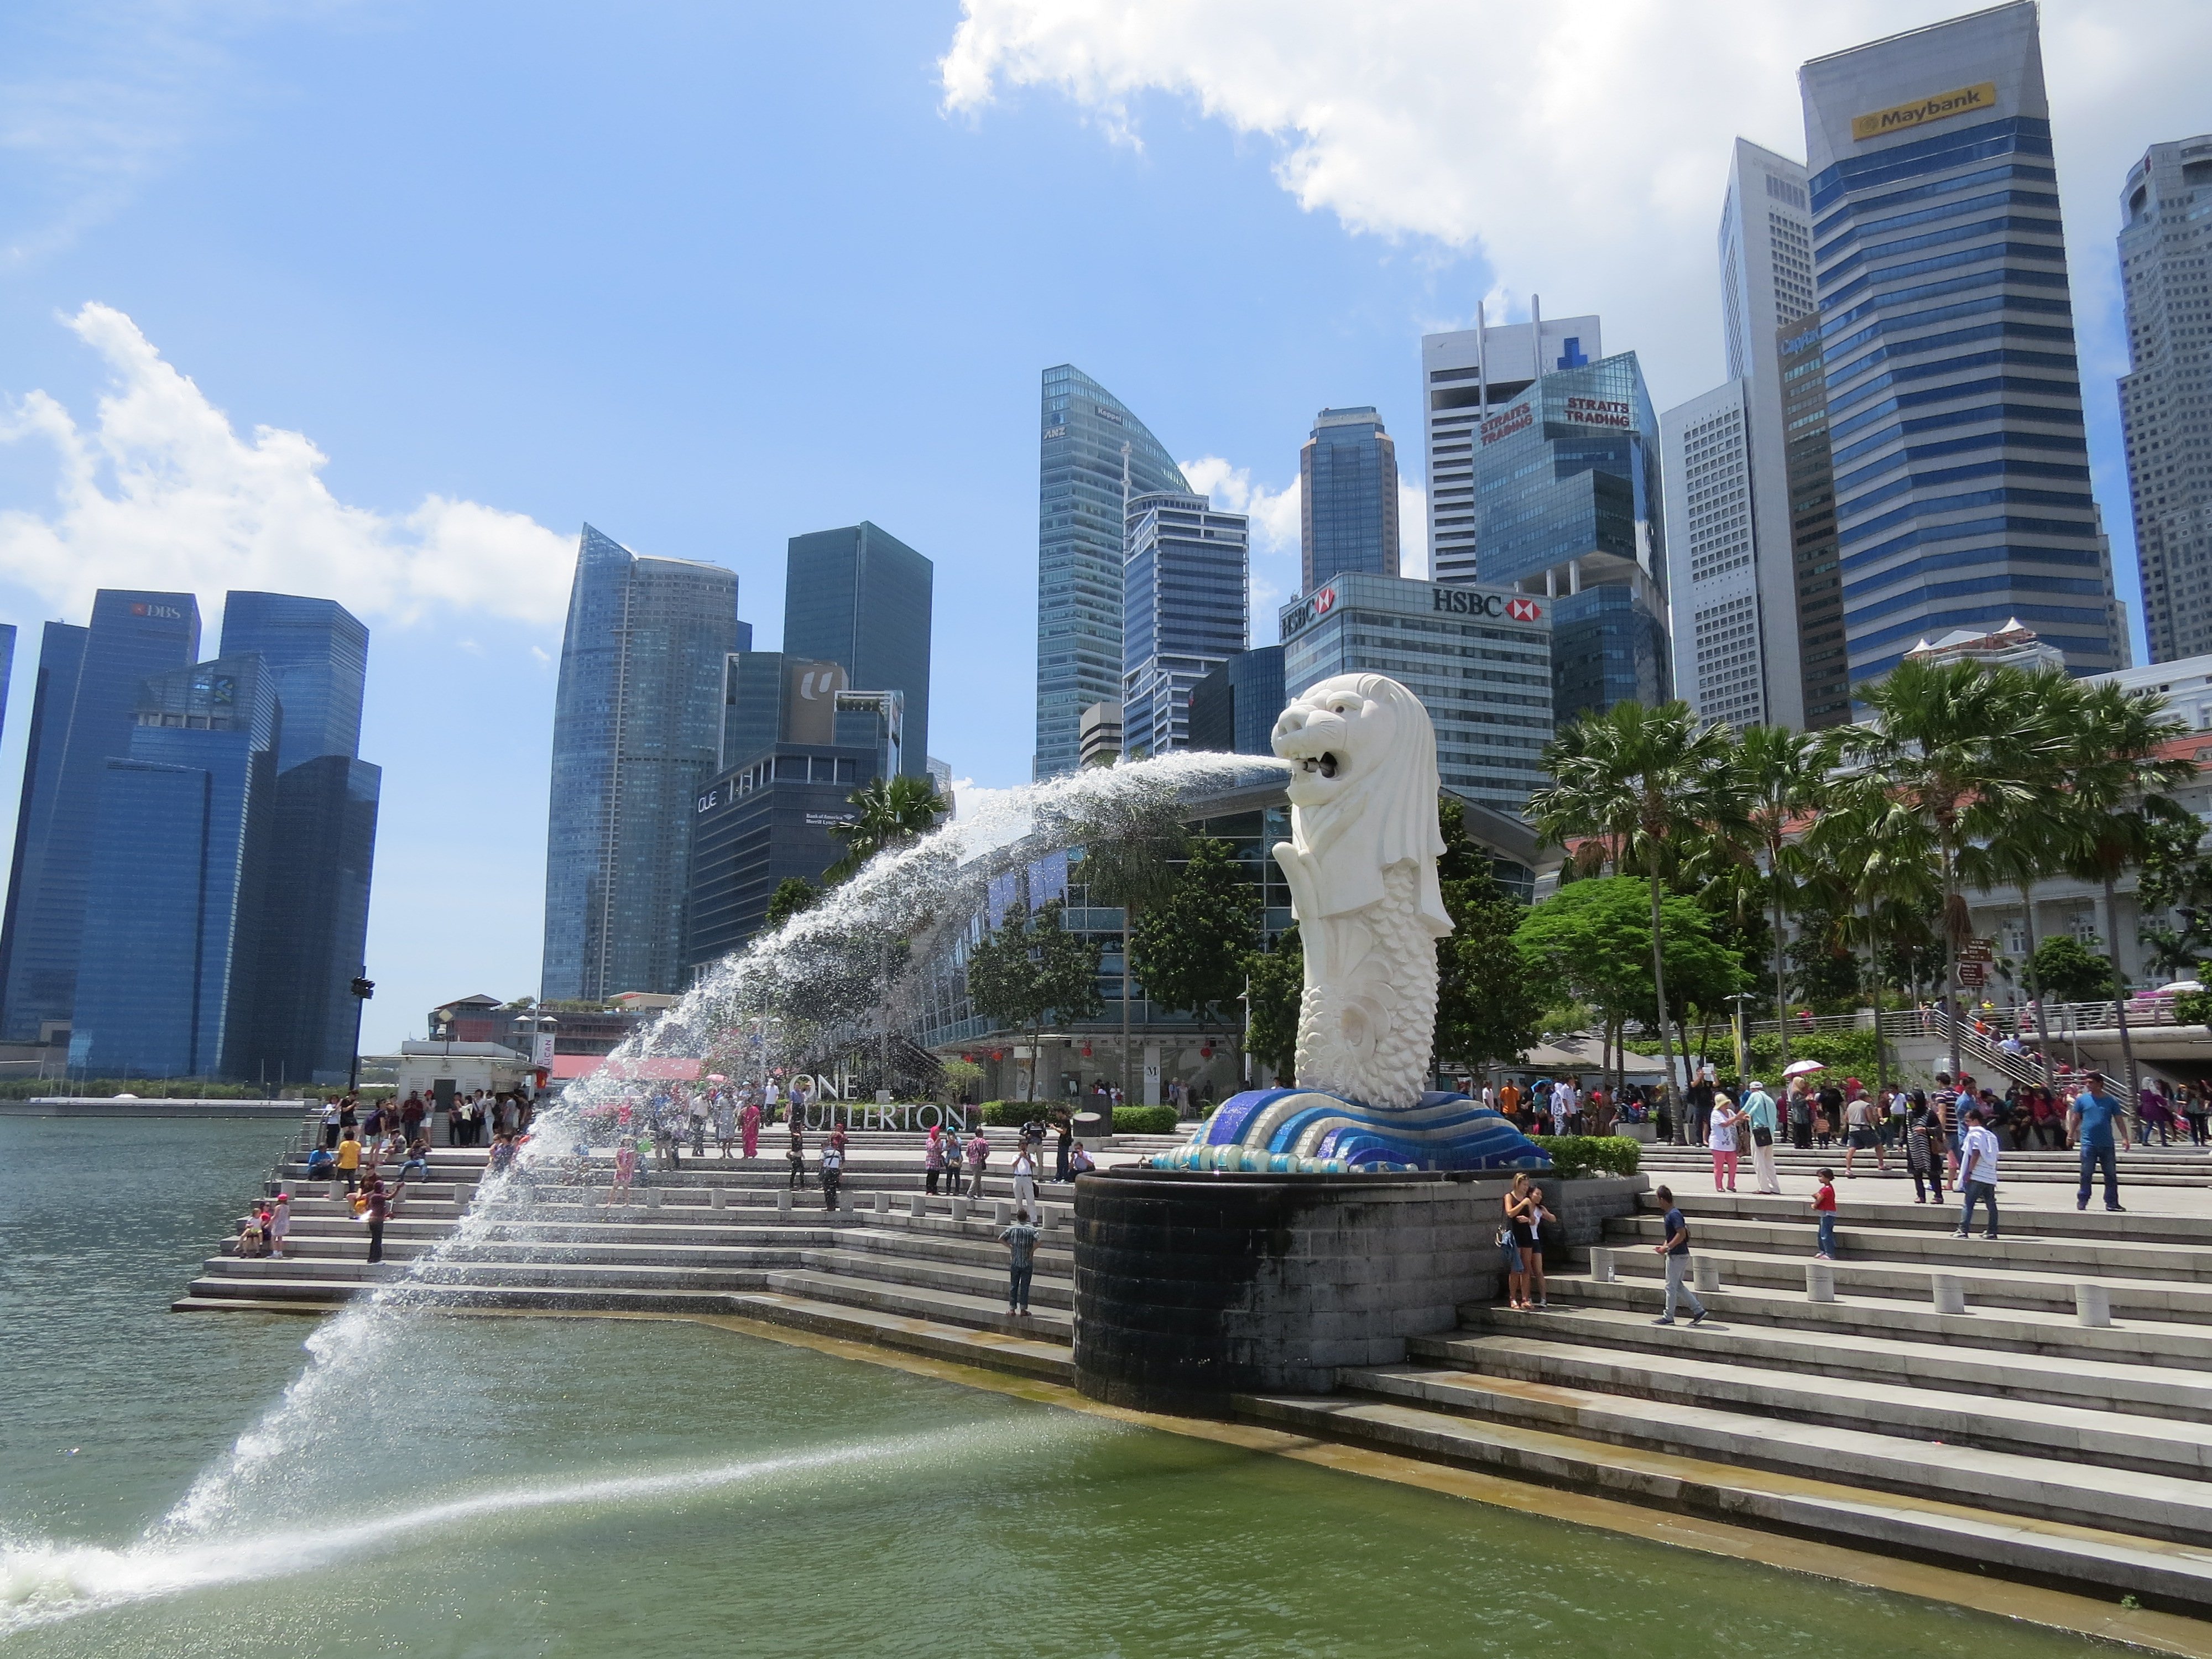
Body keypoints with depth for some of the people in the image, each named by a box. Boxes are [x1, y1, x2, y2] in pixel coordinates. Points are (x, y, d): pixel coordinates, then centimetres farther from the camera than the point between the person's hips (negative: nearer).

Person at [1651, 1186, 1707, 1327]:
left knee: (1671, 1286, -1)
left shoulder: (1674, 1215, -19)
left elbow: (1682, 1234, -26)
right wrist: (1665, 1246, 11)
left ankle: (1668, 1317, 7)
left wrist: (1667, 1248, -21)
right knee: (1678, 1286, 15)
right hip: (1680, 1254, 10)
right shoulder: (1672, 1214, 12)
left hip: (1677, 1255, -10)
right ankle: (1698, 1310, 14)